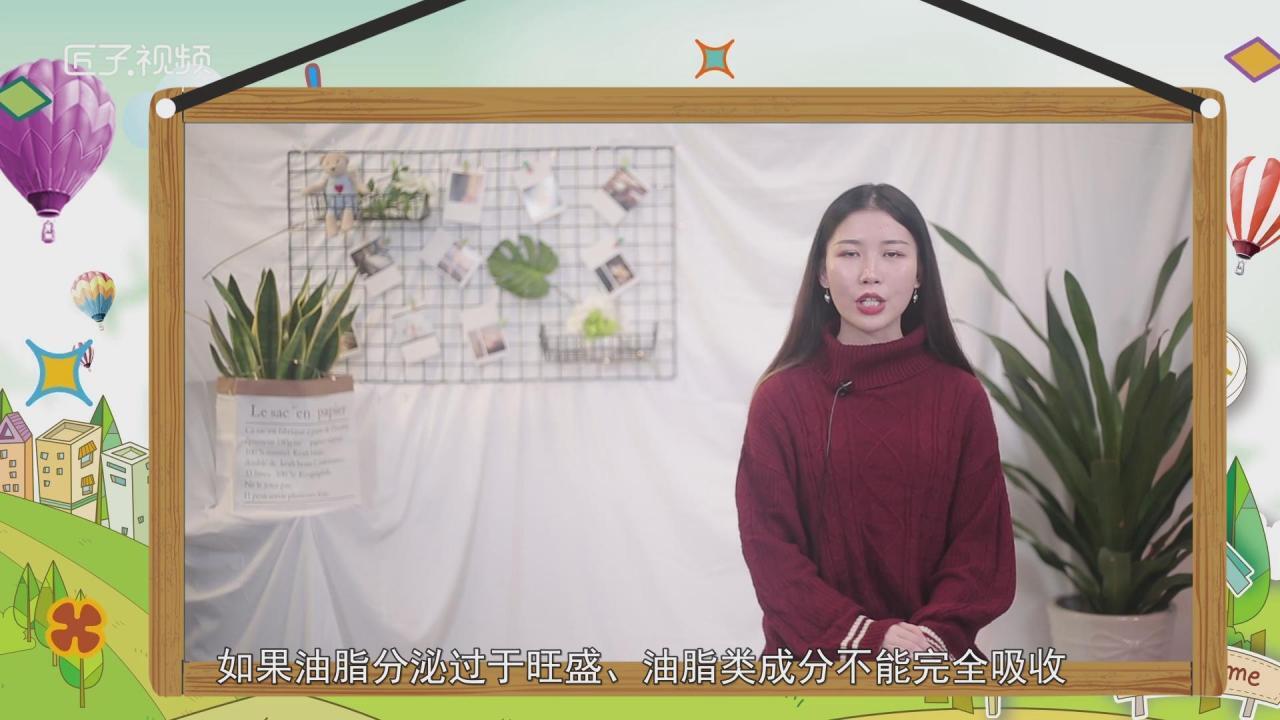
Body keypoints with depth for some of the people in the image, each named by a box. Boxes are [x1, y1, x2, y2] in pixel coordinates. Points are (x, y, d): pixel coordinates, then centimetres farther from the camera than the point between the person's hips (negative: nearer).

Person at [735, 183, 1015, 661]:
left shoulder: (962, 397, 1)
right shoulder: (780, 397, -3)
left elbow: (980, 542, 0)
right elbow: (769, 546, -6)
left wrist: (932, 637, -15)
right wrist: (862, 636, -16)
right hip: (812, 661, -1)